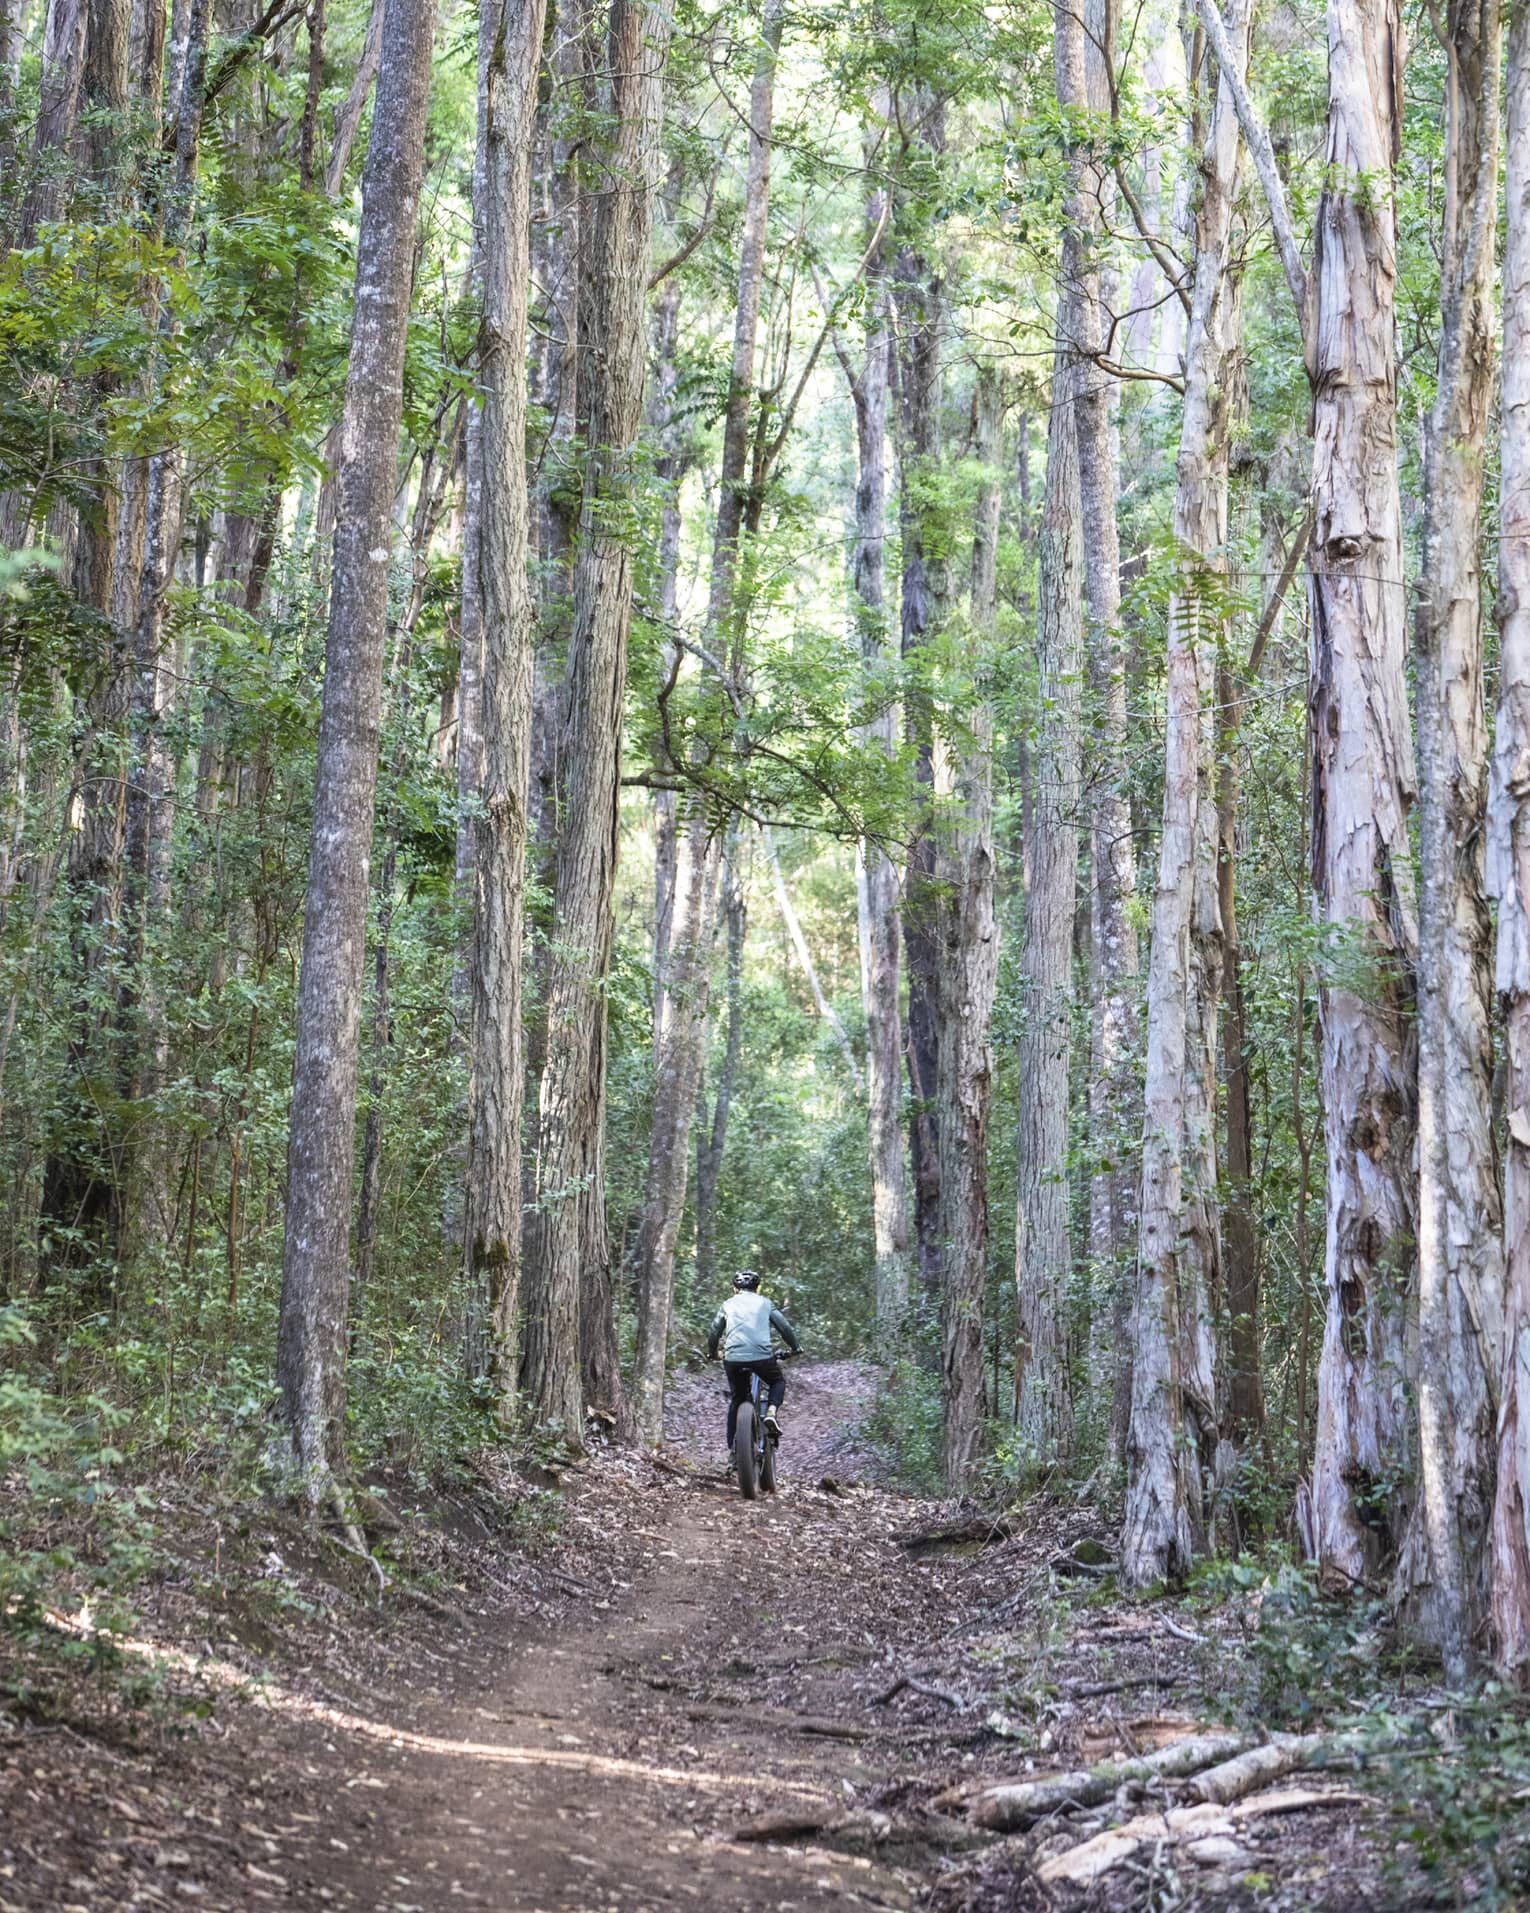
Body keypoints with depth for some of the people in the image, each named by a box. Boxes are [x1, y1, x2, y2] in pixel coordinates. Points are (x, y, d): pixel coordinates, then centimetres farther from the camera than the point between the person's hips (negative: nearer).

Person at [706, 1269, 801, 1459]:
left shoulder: (728, 1304, 17)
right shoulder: (765, 1302, 15)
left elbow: (714, 1333, 16)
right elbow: (785, 1327, 12)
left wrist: (712, 1353, 33)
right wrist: (795, 1347, 27)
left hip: (733, 1358, 2)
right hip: (762, 1356, -1)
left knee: (736, 1400, 19)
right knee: (778, 1382, 27)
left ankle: (733, 1449, 15)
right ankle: (771, 1412, -2)